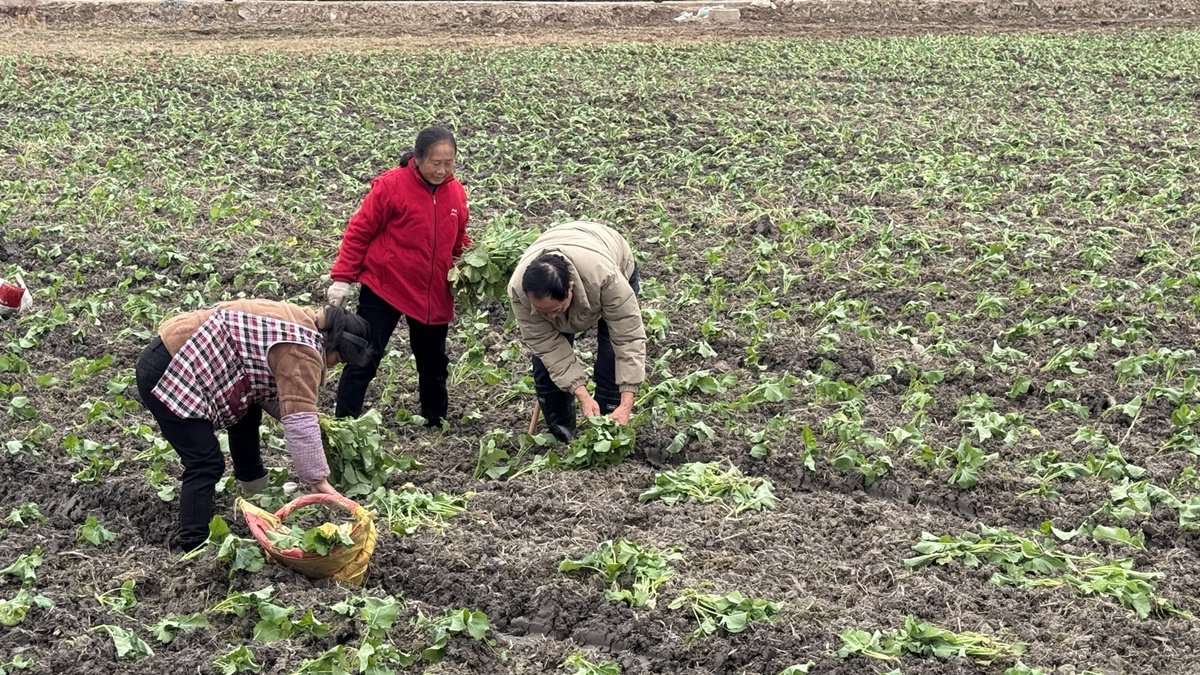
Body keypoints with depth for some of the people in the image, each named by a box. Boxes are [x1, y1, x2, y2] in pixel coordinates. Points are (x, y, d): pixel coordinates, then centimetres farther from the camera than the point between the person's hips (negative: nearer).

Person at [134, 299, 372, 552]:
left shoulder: (304, 321, 12)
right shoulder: (302, 353, -18)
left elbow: (272, 389, 18)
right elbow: (301, 424, -24)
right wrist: (319, 481, -21)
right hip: (165, 375, -11)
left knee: (247, 412, 23)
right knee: (206, 464, -12)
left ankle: (255, 491, 37)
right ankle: (192, 546, -12)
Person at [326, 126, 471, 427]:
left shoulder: (456, 192, 2)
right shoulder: (391, 186, -15)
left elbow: (459, 242, 16)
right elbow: (359, 232, -10)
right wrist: (342, 278, -11)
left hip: (434, 296, 5)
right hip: (384, 288, -5)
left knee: (433, 362, 18)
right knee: (364, 360, -2)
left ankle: (436, 422, 35)